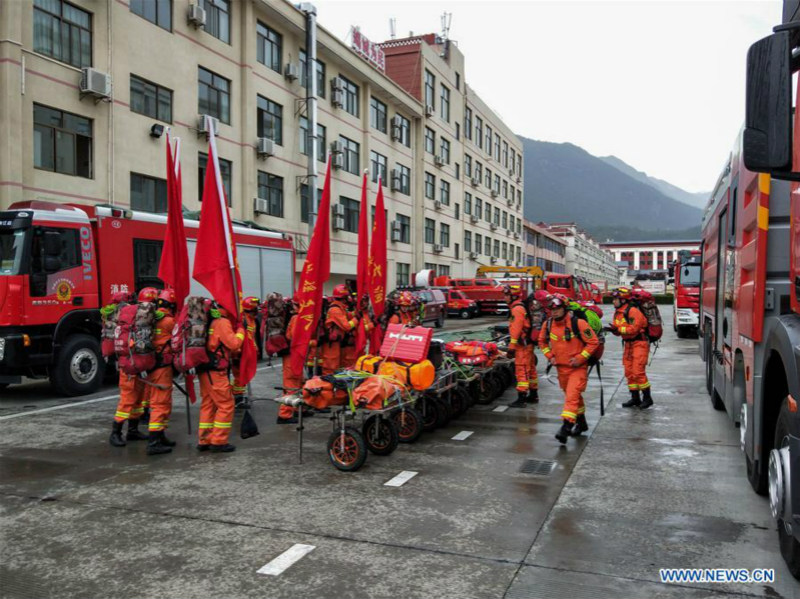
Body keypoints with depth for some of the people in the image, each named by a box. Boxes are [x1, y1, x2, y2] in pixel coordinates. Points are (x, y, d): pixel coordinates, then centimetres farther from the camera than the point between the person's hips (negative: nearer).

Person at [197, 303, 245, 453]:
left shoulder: (208, 322, 14)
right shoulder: (222, 322, -12)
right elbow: (233, 344, -16)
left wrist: (236, 351, 15)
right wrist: (241, 329, -2)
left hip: (204, 370, 9)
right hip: (216, 371, -9)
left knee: (208, 405, 14)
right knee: (226, 405, -2)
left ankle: (204, 440, 18)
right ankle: (218, 441, -1)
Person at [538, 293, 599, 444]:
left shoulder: (578, 323, -18)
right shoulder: (548, 324, -3)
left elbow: (593, 342, -13)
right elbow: (542, 341, 15)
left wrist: (580, 358, -17)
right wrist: (550, 356, 2)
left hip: (578, 367, -6)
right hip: (561, 367, 6)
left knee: (572, 396, -17)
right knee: (573, 396, 19)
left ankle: (566, 426, -22)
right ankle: (581, 422, 36)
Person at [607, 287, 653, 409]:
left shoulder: (633, 311, -17)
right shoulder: (617, 313, 10)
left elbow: (634, 329, -24)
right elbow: (618, 330, 11)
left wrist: (618, 329, -24)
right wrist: (613, 329, -11)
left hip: (639, 343, -9)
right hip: (628, 344, 9)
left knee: (638, 372, -11)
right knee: (629, 372, 9)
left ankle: (647, 398, 1)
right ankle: (635, 398, 17)